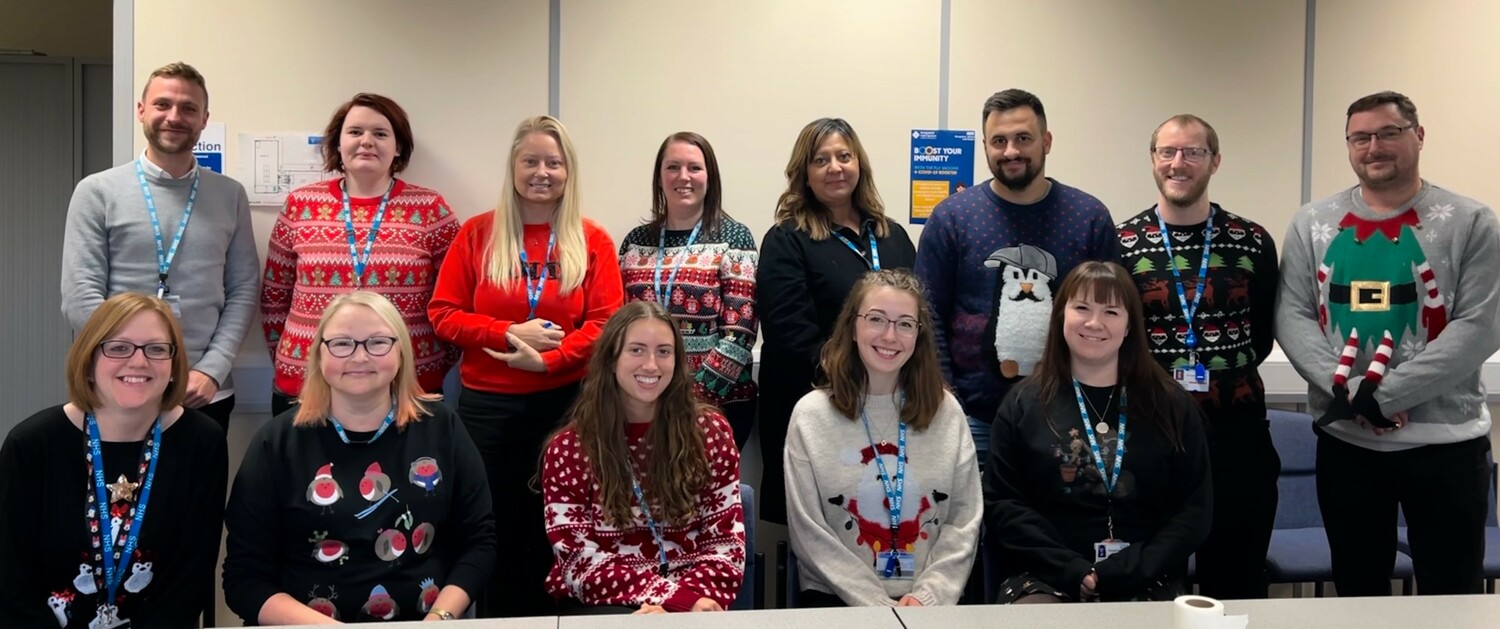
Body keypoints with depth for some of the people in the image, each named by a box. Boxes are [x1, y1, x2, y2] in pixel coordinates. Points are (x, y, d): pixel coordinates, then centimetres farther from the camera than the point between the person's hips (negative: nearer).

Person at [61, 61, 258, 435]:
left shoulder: (230, 196, 6)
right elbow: (80, 298, -5)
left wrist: (212, 370, -8)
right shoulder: (97, 192, 0)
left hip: (206, 395, 2)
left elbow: (243, 291, 4)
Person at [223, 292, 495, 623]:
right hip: (314, 623, 0)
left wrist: (440, 618, -8)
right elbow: (245, 578, 0)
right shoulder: (277, 443, 2)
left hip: (422, 621, 0)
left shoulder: (440, 428, 6)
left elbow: (479, 541, 8)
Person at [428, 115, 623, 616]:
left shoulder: (592, 241, 2)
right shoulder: (477, 233, 4)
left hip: (565, 401, 0)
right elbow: (444, 314, 1)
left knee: (553, 531, 7)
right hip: (487, 403, 1)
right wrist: (509, 334, -14)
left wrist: (547, 359, -17)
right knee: (496, 531, 8)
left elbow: (605, 322, -4)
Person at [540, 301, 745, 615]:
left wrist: (695, 595, -20)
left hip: (690, 602, 1)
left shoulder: (710, 431, 1)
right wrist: (675, 597, -22)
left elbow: (725, 540, 1)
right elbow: (580, 562, -9)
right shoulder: (569, 448, -3)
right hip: (601, 603, -1)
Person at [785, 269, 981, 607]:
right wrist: (878, 604, -11)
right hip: (838, 599, -1)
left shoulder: (946, 411, 5)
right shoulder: (812, 415, -2)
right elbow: (809, 533, -5)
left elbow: (964, 521, 4)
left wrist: (927, 597, -8)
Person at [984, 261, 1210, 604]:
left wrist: (1127, 571, -10)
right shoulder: (1023, 403, 6)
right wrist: (1074, 571, -12)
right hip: (1046, 576, -1)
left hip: (1145, 581, 1)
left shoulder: (1172, 405, 8)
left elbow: (1195, 508, 3)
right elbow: (1002, 505, -1)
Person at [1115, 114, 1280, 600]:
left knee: (1237, 579, 10)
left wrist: (1229, 368, 1)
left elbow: (1264, 330, 12)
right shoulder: (1123, 244, 0)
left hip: (1237, 431, 1)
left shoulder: (1252, 242, 4)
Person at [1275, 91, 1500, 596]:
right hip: (1344, 440, 2)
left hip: (1445, 440, -2)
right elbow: (1291, 317, -1)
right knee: (1357, 592, 15)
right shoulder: (1312, 224, 6)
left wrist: (1383, 396, -19)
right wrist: (1347, 390, -17)